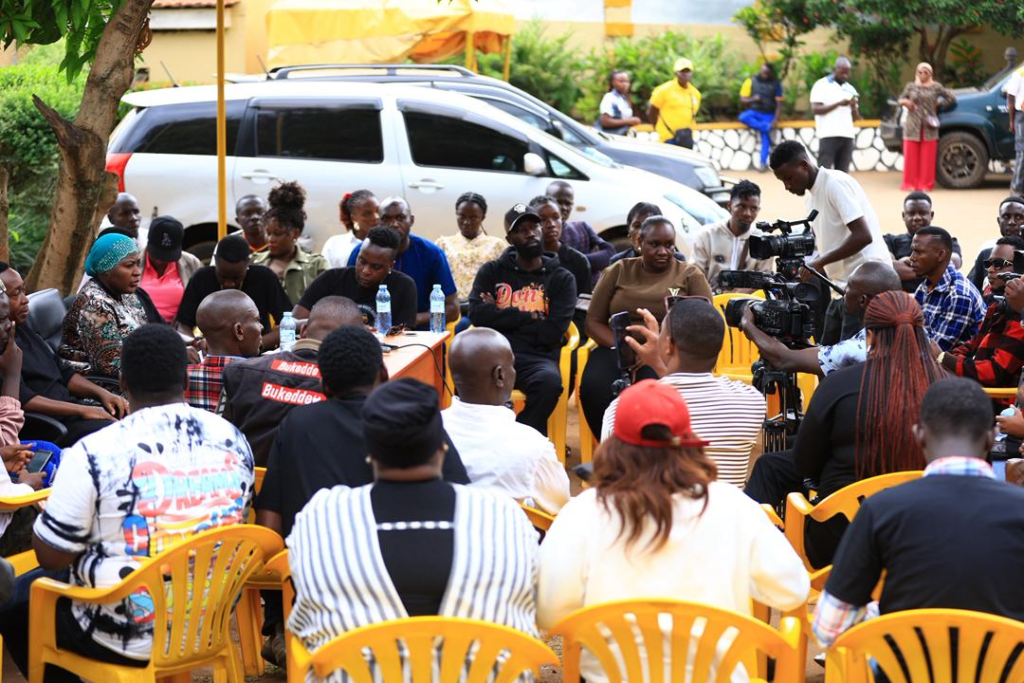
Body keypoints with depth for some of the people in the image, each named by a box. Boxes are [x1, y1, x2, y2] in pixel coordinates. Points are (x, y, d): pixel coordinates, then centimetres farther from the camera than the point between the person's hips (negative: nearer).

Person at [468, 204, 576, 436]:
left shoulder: (561, 278, 11)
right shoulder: (492, 271, 16)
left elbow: (552, 332, -2)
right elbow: (477, 313, -1)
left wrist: (501, 317, 2)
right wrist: (529, 317, -2)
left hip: (538, 357, 0)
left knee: (550, 381, -37)